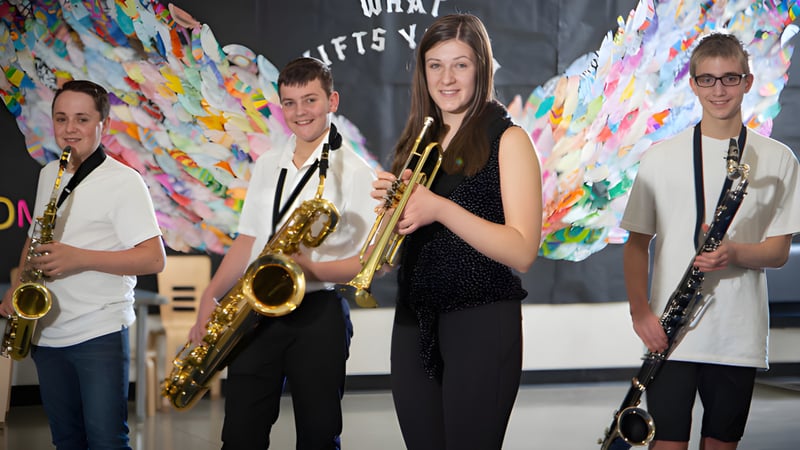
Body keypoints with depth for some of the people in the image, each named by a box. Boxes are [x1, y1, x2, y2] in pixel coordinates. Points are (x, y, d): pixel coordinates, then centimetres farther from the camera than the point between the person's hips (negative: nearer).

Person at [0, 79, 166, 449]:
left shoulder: (123, 181, -9)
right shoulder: (48, 175, 12)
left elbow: (154, 258, -15)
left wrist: (80, 258, -24)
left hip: (99, 334, -6)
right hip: (46, 334, 6)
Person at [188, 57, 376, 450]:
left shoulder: (354, 172, -4)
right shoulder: (266, 166, 14)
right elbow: (247, 240, 17)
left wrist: (313, 270, -22)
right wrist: (211, 296, 6)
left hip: (318, 313, -5)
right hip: (256, 312, 5)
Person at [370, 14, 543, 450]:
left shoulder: (507, 139, -4)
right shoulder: (417, 142, 14)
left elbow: (522, 252, -14)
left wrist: (439, 208, -23)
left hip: (482, 325, -6)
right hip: (414, 323, 6)